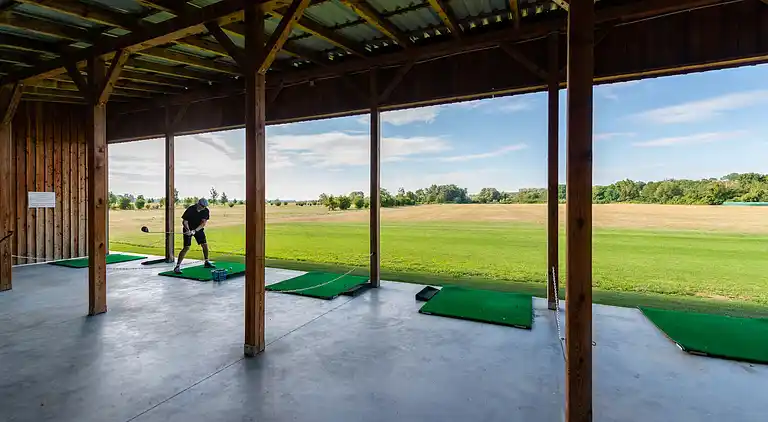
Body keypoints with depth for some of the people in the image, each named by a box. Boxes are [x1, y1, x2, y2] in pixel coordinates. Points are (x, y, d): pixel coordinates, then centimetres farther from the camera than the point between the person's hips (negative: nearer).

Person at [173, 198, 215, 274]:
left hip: (199, 229, 4)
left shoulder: (206, 211, -13)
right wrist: (188, 230, -33)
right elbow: (184, 222, -17)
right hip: (188, 229, -4)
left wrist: (195, 230, -29)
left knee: (205, 245, 3)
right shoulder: (190, 210, -23)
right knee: (186, 247, -15)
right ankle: (177, 266, -12)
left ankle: (206, 262, 22)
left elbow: (204, 223, -18)